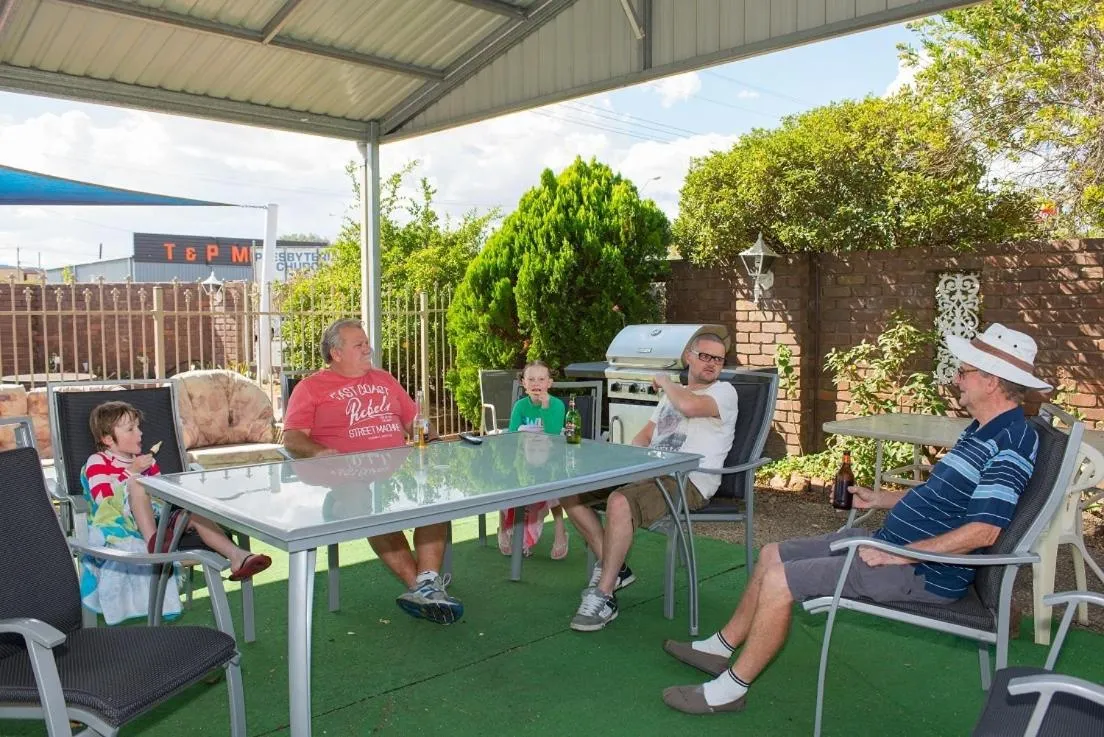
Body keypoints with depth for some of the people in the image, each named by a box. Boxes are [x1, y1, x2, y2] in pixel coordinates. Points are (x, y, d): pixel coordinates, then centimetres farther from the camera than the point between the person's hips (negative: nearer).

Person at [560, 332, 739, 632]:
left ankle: (604, 598, -23)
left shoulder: (724, 391, 0)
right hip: (647, 472, 8)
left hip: (688, 482, -8)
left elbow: (690, 406, -23)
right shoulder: (673, 393, 26)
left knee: (620, 503, -37)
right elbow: (645, 435, 25)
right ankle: (612, 567, 5)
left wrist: (664, 381, -3)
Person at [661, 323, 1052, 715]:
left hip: (924, 572, -10)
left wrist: (897, 555, -26)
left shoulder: (1011, 443, -20)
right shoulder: (981, 431, 13)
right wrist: (879, 499, 16)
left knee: (779, 580, -17)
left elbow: (984, 531, -28)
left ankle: (730, 688, -1)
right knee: (772, 554, 11)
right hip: (891, 542, 11)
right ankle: (720, 647, 23)